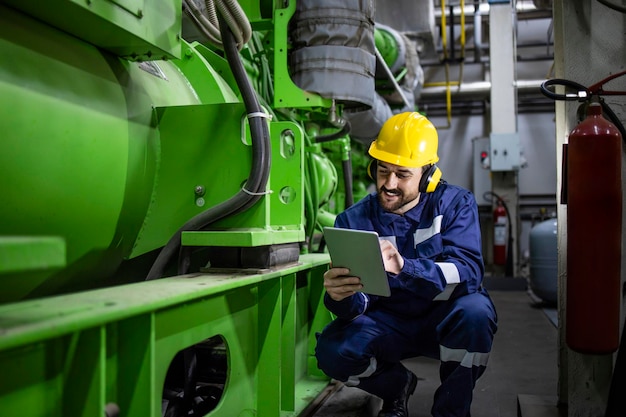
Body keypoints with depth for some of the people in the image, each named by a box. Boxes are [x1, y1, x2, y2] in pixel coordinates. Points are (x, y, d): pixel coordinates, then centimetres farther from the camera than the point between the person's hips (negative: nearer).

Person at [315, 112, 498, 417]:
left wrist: (403, 268, -45)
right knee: (332, 351, -25)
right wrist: (341, 297, -39)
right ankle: (397, 386, 10)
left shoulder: (455, 204, -11)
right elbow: (357, 306, -13)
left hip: (446, 320, -1)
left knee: (476, 311, -34)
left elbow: (468, 272, -27)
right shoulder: (353, 220, -8)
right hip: (388, 323, 2)